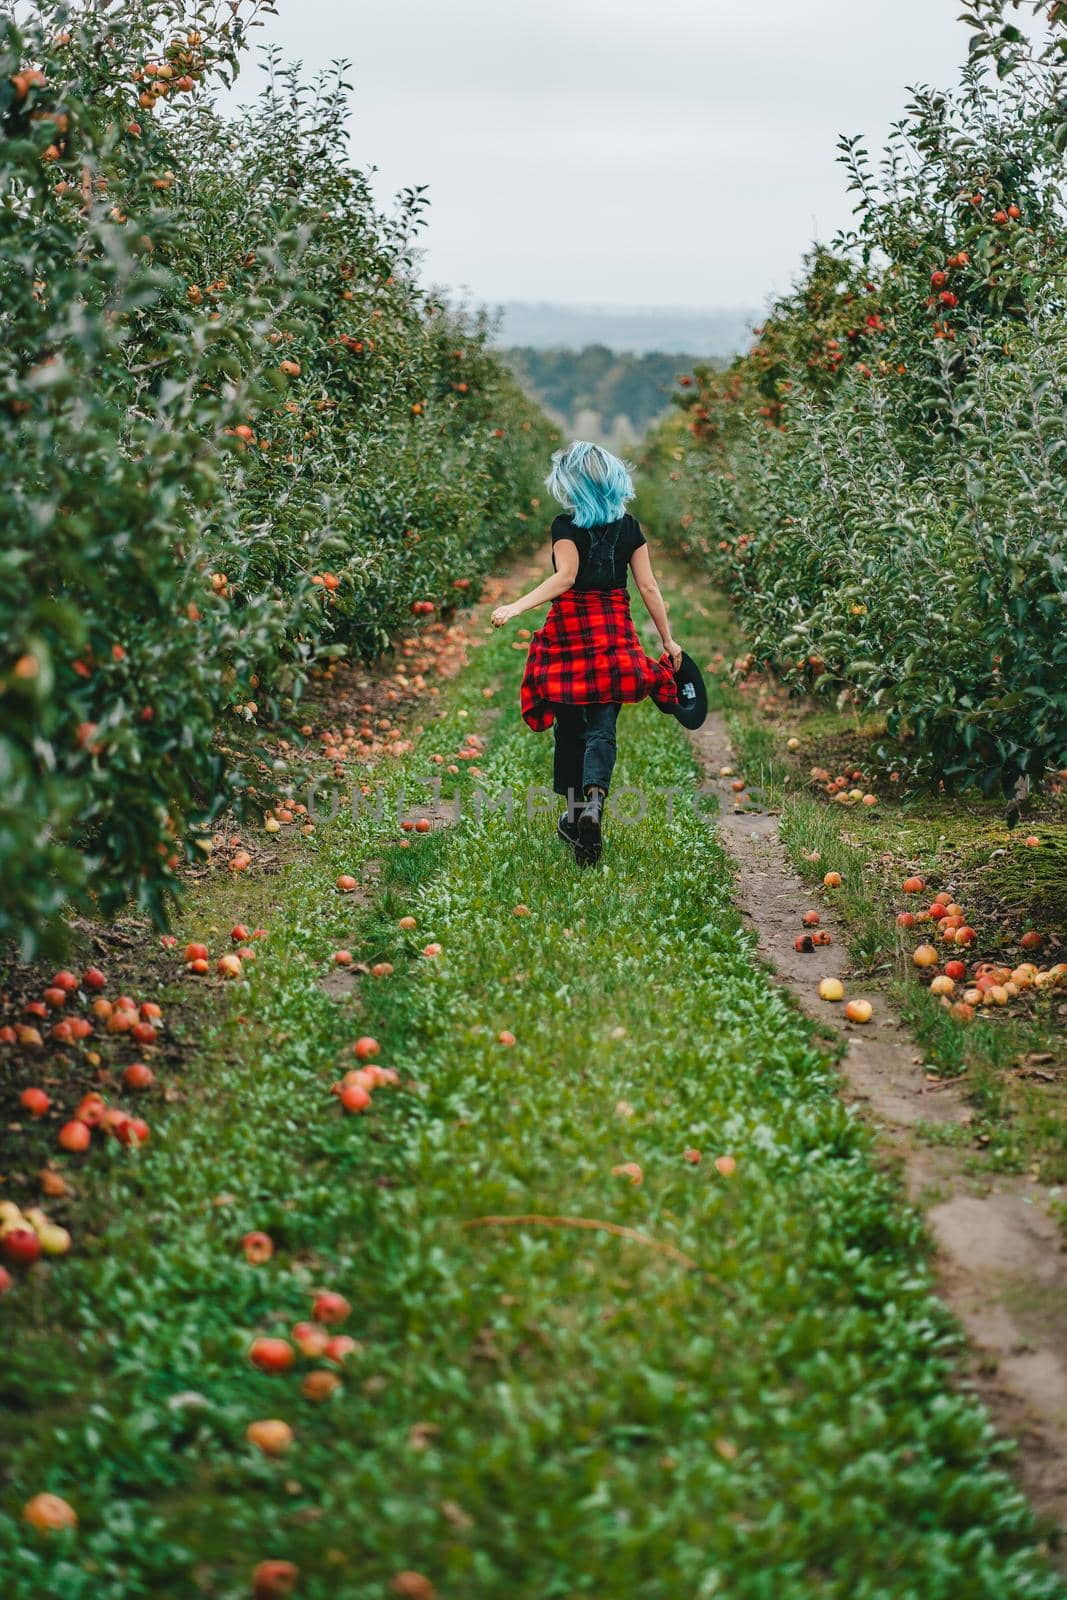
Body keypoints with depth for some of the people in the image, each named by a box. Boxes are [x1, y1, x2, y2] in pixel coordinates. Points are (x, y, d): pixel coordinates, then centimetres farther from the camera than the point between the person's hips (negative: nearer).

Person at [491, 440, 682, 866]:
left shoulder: (566, 526, -5)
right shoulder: (629, 528, 6)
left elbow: (564, 577, -19)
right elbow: (648, 586, 4)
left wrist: (516, 608, -24)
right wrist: (668, 640, 10)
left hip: (569, 629, -2)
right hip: (614, 632, 2)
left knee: (570, 726, 13)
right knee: (601, 730, -1)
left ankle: (573, 815, 22)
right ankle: (593, 803, -27)